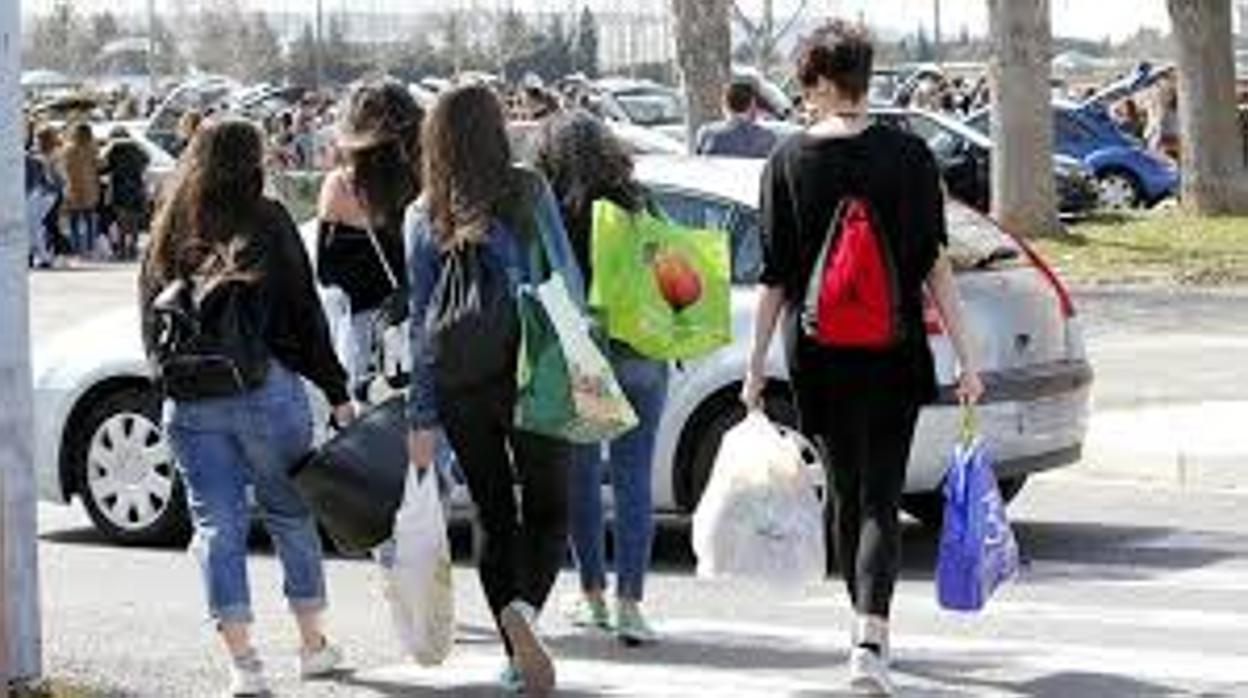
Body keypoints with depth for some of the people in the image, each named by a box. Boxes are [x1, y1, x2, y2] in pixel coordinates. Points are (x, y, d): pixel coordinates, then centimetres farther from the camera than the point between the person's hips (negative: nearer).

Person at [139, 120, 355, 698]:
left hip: (189, 403, 2)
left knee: (217, 524, 3)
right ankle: (314, 645, 22)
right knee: (291, 515, 13)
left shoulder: (169, 233, 9)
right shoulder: (267, 224, -3)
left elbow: (151, 325, 12)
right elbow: (305, 314, -3)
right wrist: (337, 393, 1)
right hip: (267, 388, -2)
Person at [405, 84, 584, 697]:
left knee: (492, 516, 13)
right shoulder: (528, 192, -4)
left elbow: (421, 316, 2)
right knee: (548, 510, 7)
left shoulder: (423, 216, 2)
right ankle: (523, 605, -21)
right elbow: (565, 276, -1)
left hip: (458, 387, 2)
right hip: (529, 371, -2)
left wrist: (422, 416, 4)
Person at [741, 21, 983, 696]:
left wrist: (758, 362, 8)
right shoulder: (908, 156, -4)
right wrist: (965, 358, -2)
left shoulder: (788, 161, -2)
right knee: (881, 499, 0)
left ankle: (868, 632, 29)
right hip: (894, 358, -1)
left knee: (847, 495, 16)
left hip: (819, 356, 1)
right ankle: (870, 638, -18)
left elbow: (774, 275, -1)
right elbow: (934, 266, -6)